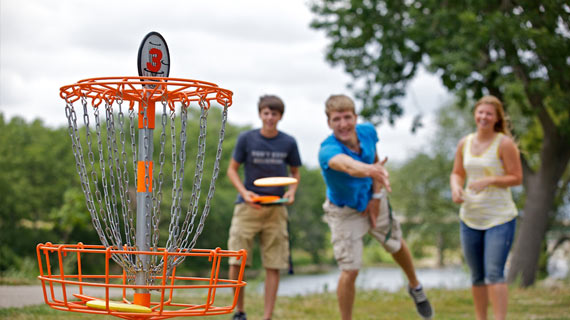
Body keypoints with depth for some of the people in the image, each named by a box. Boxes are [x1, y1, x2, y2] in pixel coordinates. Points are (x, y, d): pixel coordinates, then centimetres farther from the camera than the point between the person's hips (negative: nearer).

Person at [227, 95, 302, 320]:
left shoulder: (288, 143, 2)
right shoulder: (246, 138, -2)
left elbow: (295, 173, 15)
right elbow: (232, 169, 4)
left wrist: (291, 191, -6)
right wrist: (244, 192, -13)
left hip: (275, 209, 1)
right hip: (247, 207, -1)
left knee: (273, 266, -1)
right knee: (237, 261, -7)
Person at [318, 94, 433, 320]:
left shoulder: (368, 131, -19)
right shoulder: (328, 150, -37)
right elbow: (348, 165, -61)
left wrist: (377, 196, -7)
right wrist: (370, 169, -82)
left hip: (372, 202, 5)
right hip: (345, 212, -5)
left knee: (397, 245, 23)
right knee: (350, 271, -10)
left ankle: (415, 287, 54)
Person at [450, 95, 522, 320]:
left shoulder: (504, 143, -9)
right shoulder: (464, 143, 7)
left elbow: (516, 178, -9)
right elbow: (457, 173, 15)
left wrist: (489, 180, -23)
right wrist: (455, 187, -7)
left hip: (500, 218, -5)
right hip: (470, 217, 5)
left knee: (494, 274, -14)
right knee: (477, 276, 12)